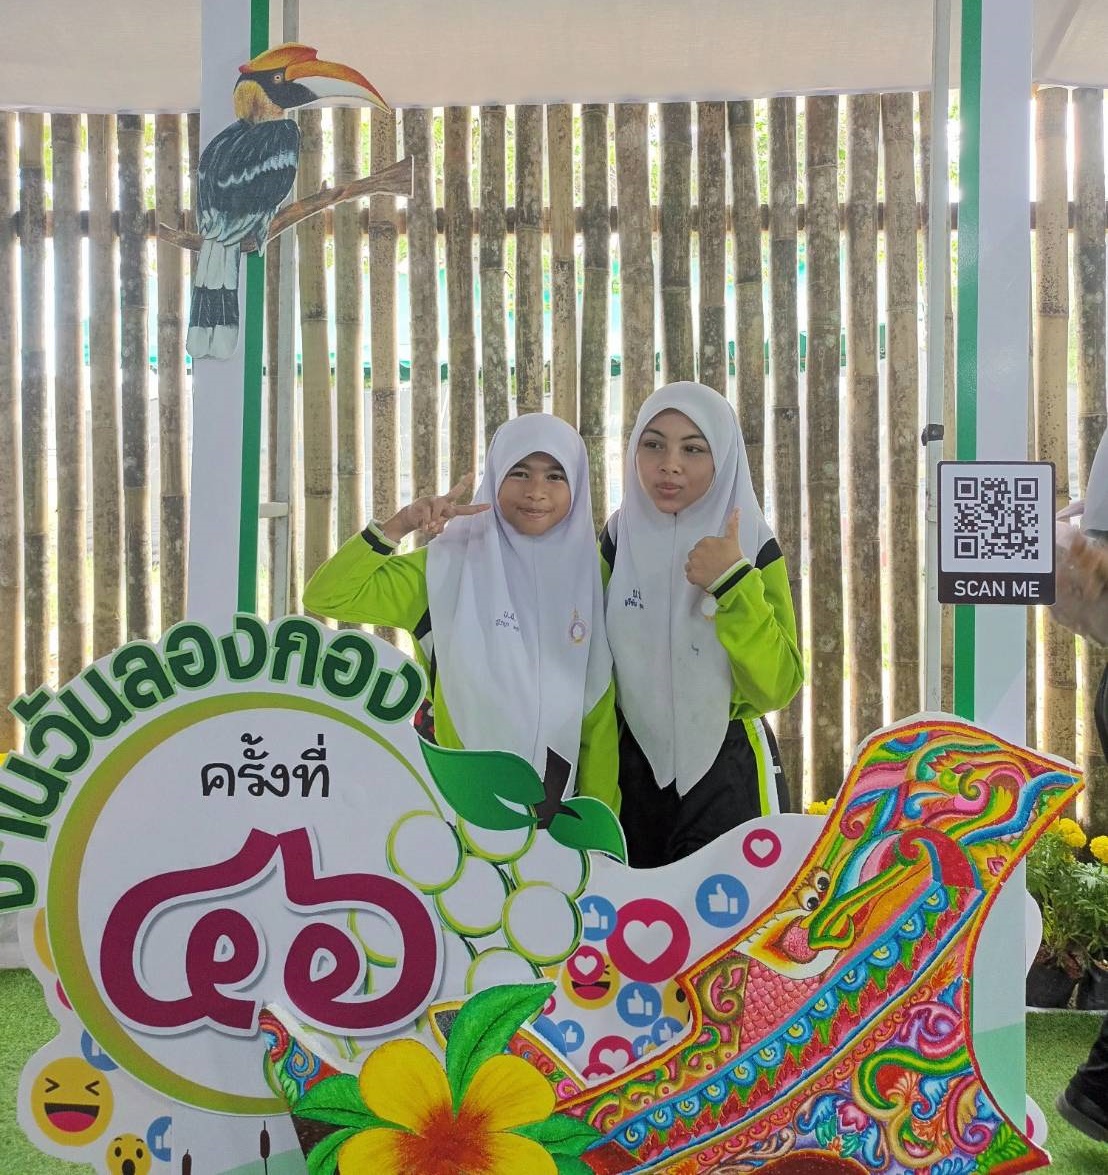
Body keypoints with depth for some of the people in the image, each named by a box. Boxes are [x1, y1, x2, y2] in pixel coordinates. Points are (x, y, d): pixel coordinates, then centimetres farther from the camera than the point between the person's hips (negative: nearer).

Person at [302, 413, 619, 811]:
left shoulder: (590, 573, -1)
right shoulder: (449, 563, -7)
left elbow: (599, 711, 3)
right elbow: (324, 599, -13)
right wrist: (398, 526, -22)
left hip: (553, 804, 2)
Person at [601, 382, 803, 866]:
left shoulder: (753, 547, -8)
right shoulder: (618, 540, -2)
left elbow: (776, 689, -15)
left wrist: (734, 585, -26)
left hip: (728, 776, -2)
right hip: (633, 772, 2)